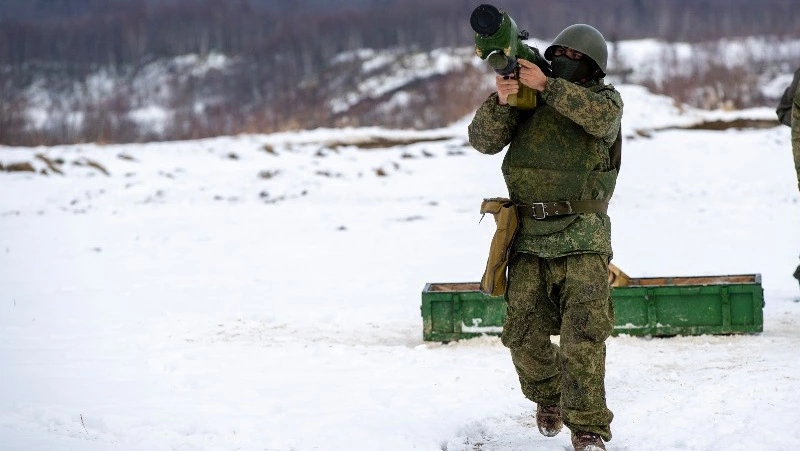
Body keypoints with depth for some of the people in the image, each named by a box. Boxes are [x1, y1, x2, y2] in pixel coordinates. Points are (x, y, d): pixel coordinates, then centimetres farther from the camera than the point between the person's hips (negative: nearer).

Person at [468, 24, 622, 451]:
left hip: (582, 238, -3)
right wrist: (501, 101, -20)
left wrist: (547, 86, -28)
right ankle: (548, 396, 33)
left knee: (583, 335, -14)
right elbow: (484, 140, -1)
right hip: (529, 238, 3)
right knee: (525, 336, 6)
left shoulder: (603, 97, 5)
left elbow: (599, 115, -20)